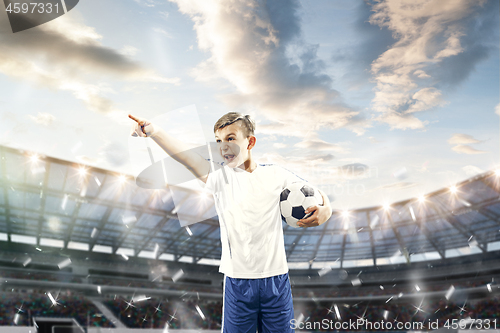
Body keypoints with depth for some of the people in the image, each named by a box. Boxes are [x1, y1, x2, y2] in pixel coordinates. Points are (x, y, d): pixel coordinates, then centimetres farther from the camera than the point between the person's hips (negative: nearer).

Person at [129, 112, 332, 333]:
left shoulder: (275, 175, 0)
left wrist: (325, 210, -12)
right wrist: (154, 132, -37)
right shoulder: (219, 175, -4)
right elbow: (185, 156, -21)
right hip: (238, 279, -1)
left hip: (276, 277, 1)